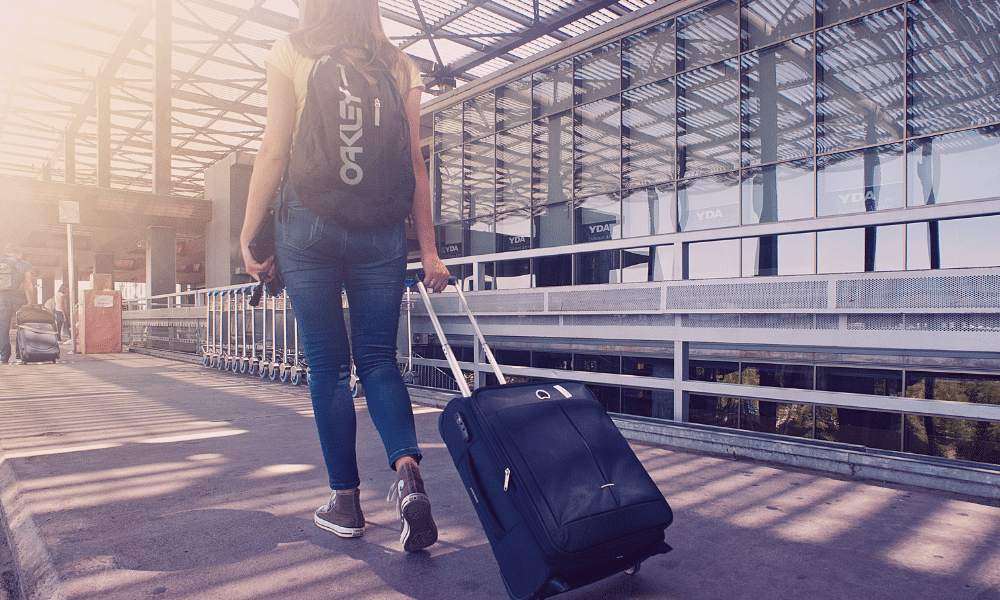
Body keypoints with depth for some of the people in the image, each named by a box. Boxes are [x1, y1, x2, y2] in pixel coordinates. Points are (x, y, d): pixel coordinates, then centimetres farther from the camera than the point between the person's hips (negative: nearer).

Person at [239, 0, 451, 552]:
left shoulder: (290, 54, 6)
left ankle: (346, 502, 12)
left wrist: (248, 234, 4)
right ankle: (407, 471, -14)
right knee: (378, 359, 7)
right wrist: (428, 250, 5)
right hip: (381, 229, 2)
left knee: (327, 365, 5)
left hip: (308, 221, -2)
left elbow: (274, 153, -2)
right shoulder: (400, 66, 12)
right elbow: (415, 166, 5)